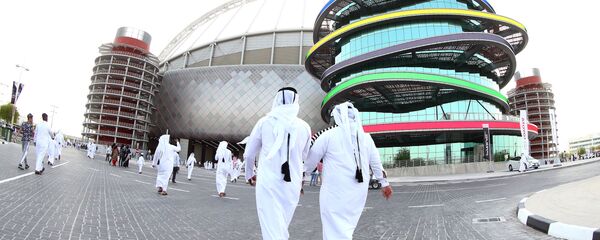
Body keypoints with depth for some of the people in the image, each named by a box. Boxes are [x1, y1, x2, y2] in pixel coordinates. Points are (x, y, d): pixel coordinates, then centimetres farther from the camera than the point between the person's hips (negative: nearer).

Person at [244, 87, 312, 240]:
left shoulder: (265, 121, -2)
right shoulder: (304, 127, 1)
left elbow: (249, 154, 7)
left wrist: (249, 174, 24)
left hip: (268, 183, -2)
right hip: (292, 185, 3)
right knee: (281, 226, 21)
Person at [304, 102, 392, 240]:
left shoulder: (328, 135, -6)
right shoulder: (365, 137, 7)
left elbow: (311, 160, 3)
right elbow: (376, 163, 14)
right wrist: (384, 183, 26)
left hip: (335, 191, -5)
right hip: (359, 191, 5)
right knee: (346, 228, 19)